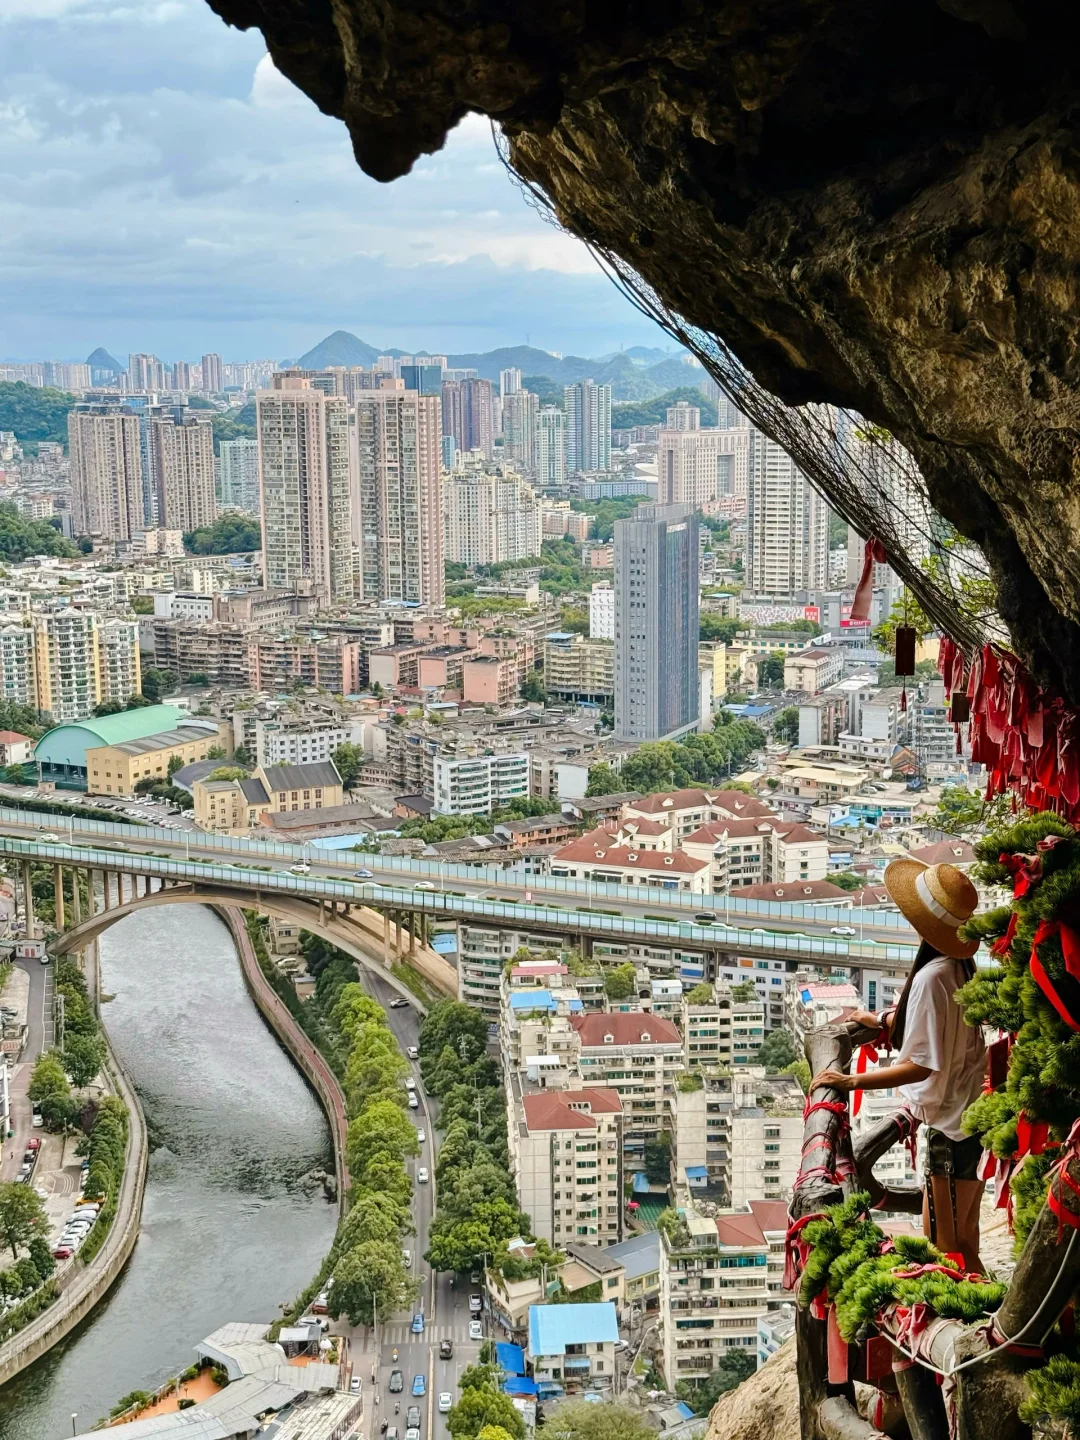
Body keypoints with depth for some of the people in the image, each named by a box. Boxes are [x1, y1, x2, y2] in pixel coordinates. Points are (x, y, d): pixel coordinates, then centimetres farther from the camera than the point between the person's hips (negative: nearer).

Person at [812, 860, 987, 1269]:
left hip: (946, 1128, -9)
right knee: (965, 1245, 18)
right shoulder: (960, 966, 4)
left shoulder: (931, 977, -23)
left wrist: (851, 1081, -18)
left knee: (941, 1249, 0)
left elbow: (921, 1064, -22)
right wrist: (884, 1023, 24)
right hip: (971, 1116, 9)